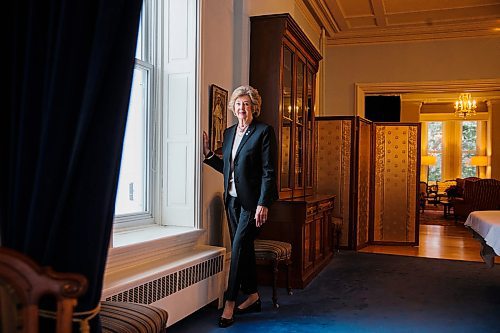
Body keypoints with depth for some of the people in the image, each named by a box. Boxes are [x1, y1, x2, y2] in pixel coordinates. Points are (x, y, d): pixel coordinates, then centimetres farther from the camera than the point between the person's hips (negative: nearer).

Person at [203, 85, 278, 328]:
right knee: (243, 247, 13)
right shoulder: (229, 132, 13)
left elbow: (269, 171, -13)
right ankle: (252, 297, 26)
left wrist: (262, 204, -18)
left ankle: (229, 303, 1)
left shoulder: (264, 131, -8)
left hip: (252, 200, -7)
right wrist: (207, 153, 4)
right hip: (232, 199, 7)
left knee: (239, 247, -8)